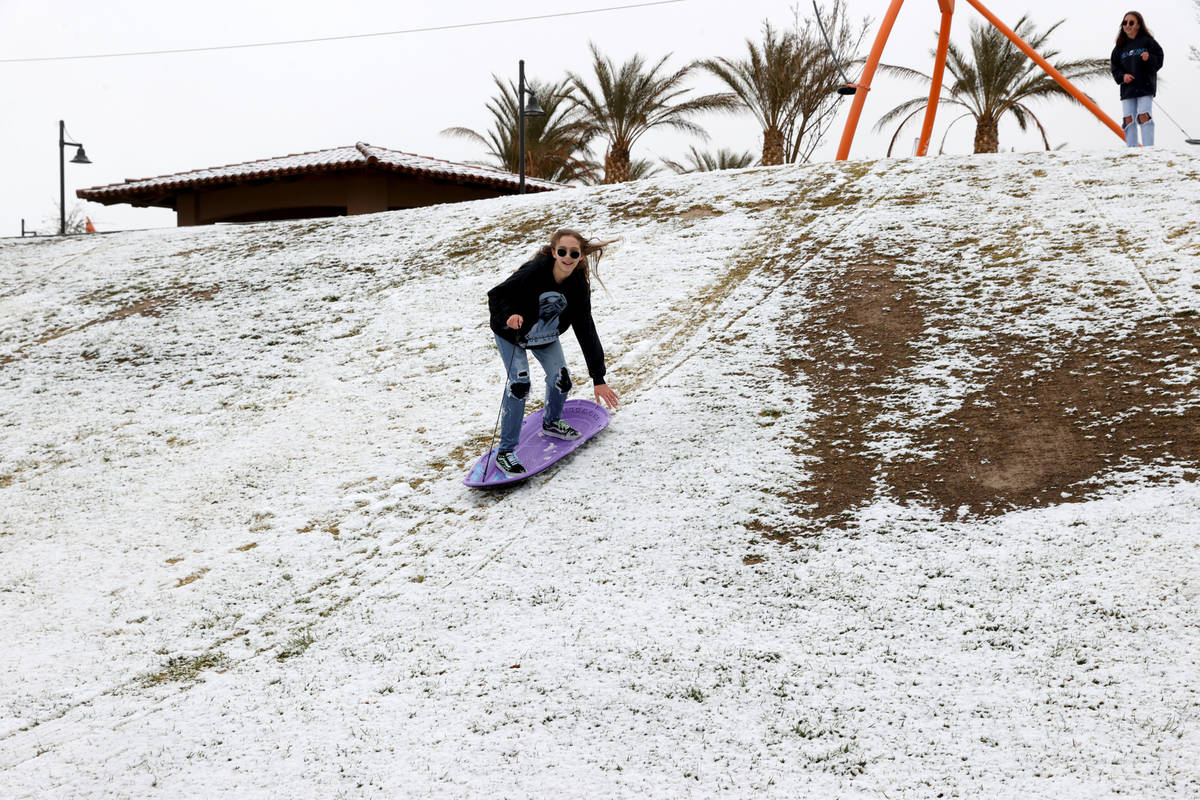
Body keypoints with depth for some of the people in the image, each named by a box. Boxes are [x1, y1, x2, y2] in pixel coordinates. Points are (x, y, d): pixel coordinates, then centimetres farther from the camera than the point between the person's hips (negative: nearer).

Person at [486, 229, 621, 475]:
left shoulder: (579, 284, -21)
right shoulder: (534, 271, -35)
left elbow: (586, 332, -17)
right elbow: (495, 295, -26)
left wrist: (598, 378, -18)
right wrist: (509, 316, -48)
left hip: (546, 336, 5)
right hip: (511, 333, -5)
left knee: (561, 380, 4)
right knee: (519, 384, -16)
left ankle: (552, 422, 38)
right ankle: (505, 451, -6)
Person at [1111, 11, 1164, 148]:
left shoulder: (1147, 41, 2)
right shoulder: (1120, 46, 12)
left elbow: (1159, 62, 0)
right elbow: (1115, 69, 13)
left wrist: (1149, 59, -20)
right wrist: (1122, 76, -8)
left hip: (1145, 87, -4)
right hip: (1127, 89, 4)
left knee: (1144, 116, -14)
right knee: (1128, 120, -2)